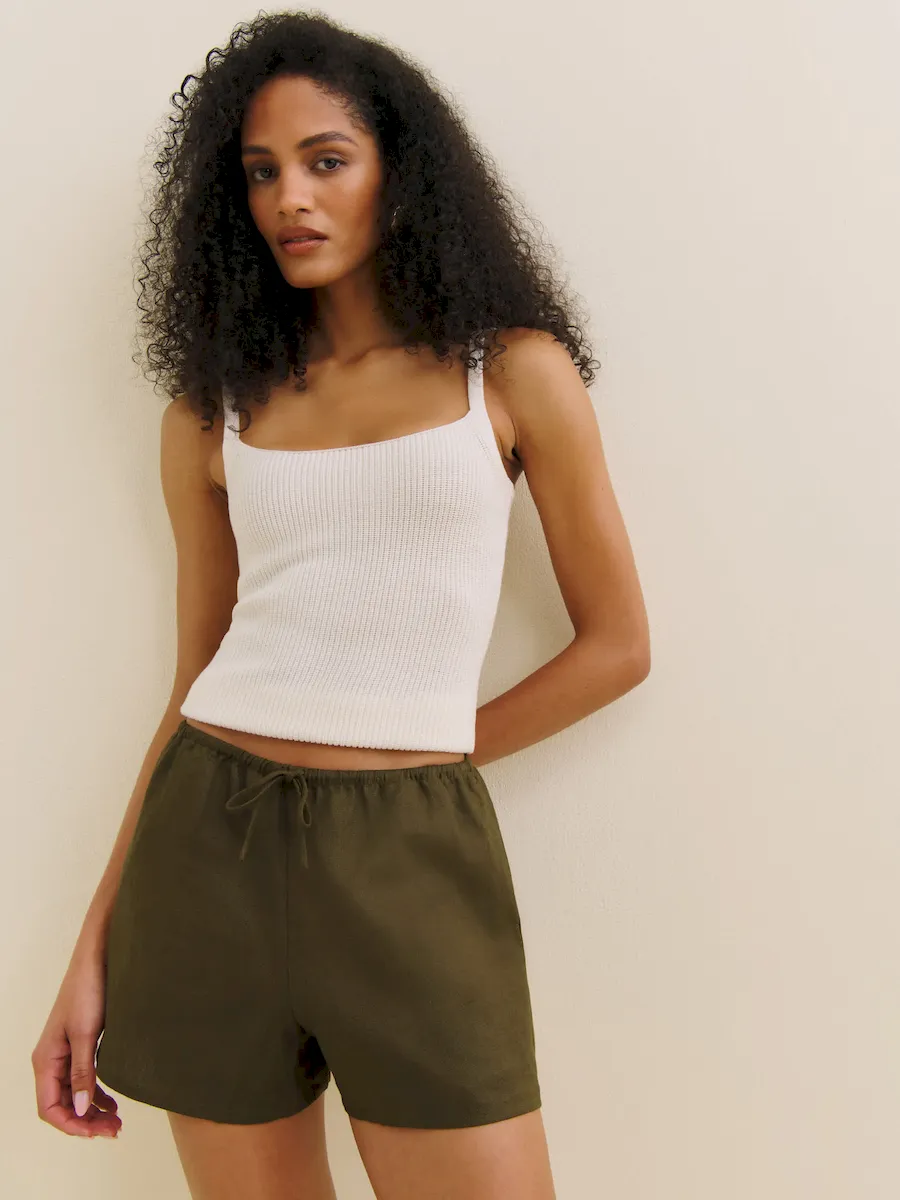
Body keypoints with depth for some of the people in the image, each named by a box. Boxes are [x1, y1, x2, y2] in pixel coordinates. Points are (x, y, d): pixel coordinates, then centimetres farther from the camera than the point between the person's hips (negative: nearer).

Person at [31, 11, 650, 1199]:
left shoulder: (513, 371, 3)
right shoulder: (212, 409, 8)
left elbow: (617, 643, 5)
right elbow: (196, 680, 10)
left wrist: (417, 752, 4)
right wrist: (95, 947, 6)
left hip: (411, 858, -2)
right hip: (206, 841, 2)